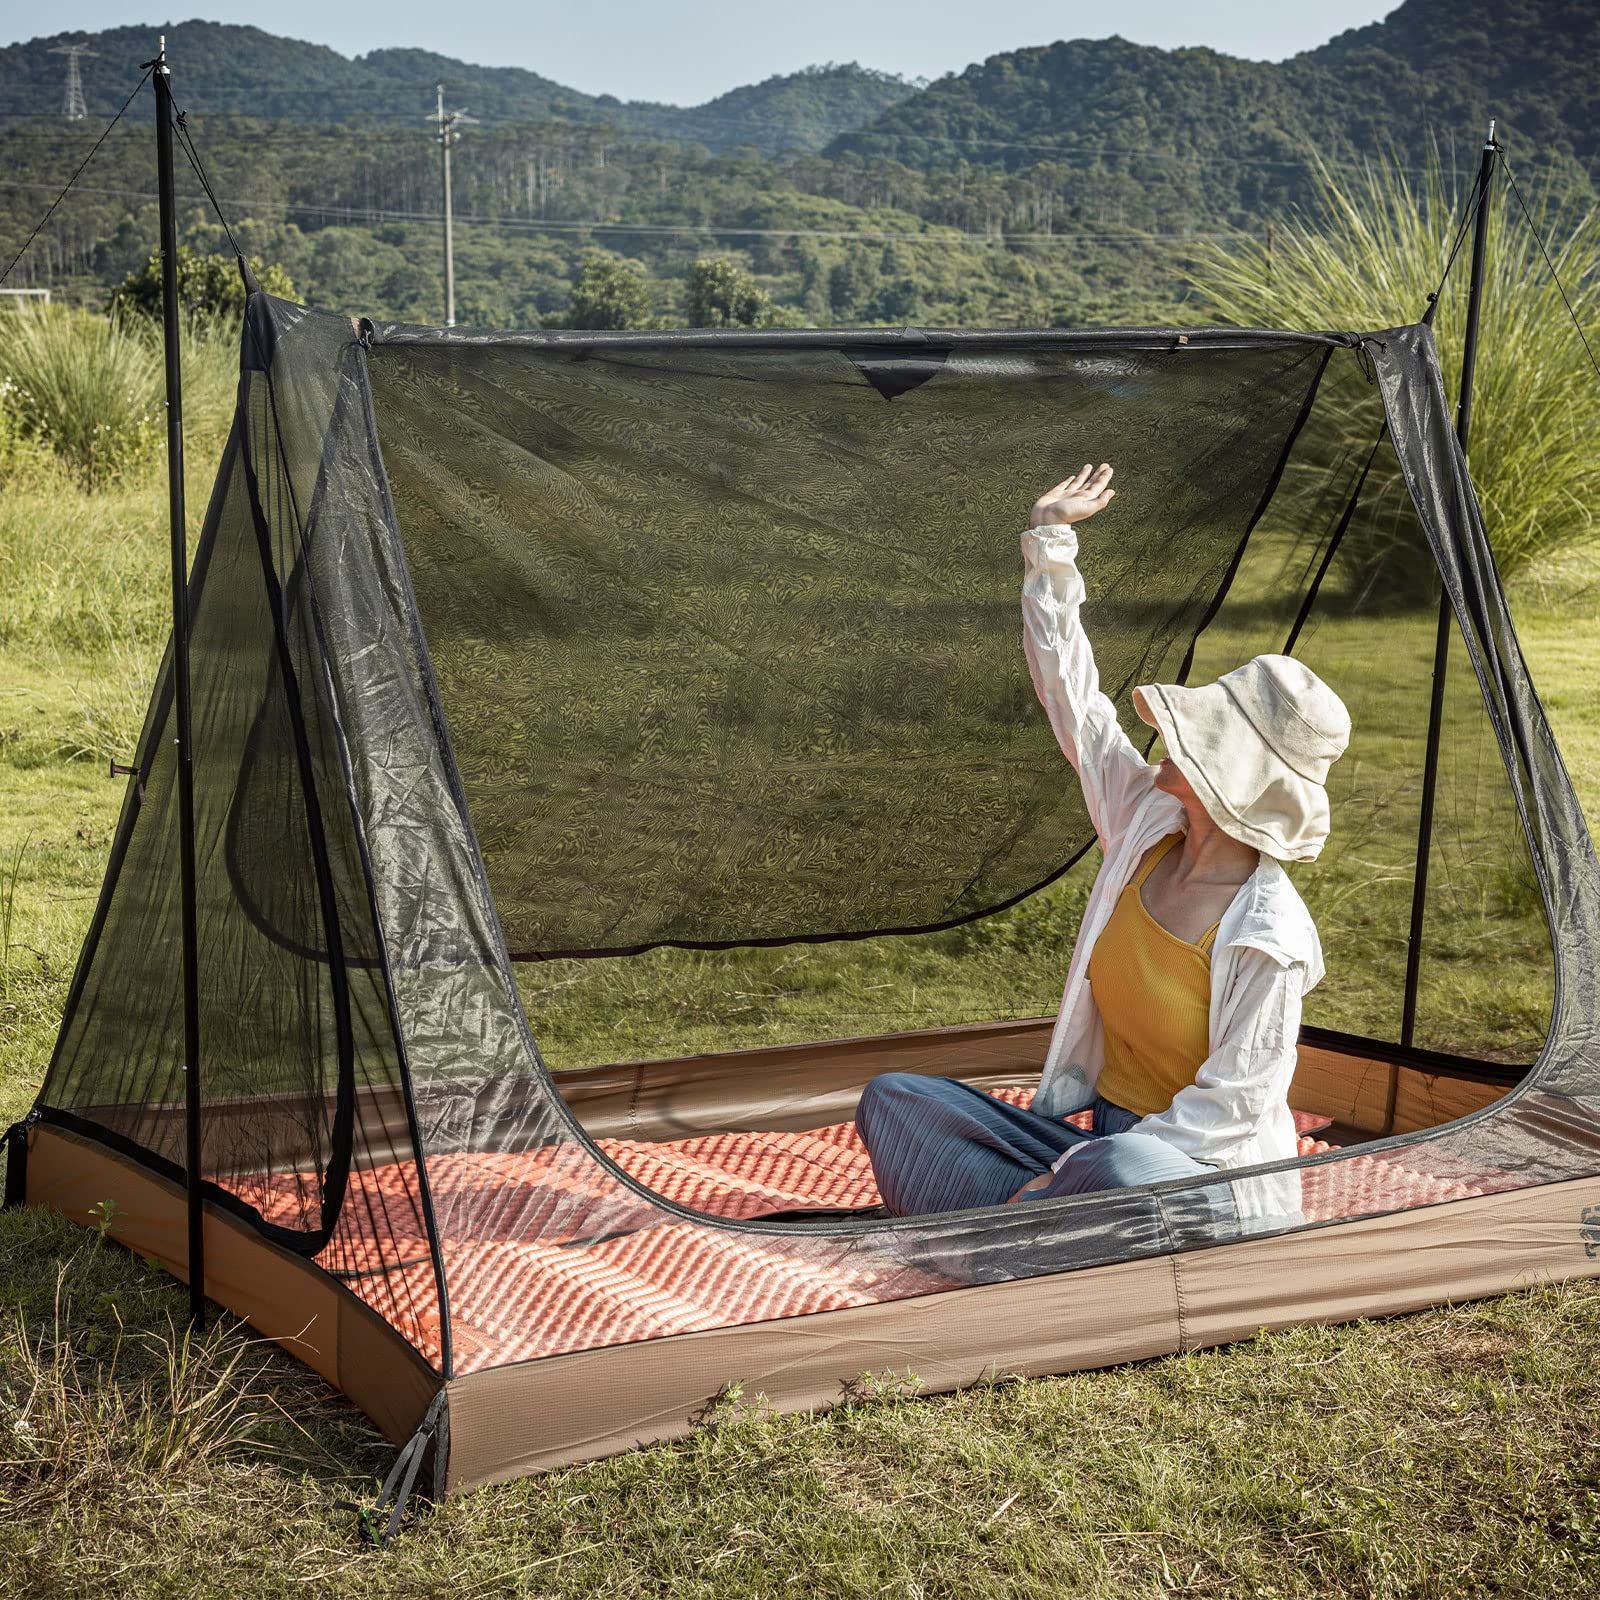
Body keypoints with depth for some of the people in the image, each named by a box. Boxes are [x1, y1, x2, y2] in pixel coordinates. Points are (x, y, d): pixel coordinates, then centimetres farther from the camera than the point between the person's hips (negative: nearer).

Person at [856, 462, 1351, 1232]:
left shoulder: (1267, 938, -22)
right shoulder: (1145, 822, -2)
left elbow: (1228, 1110, -21)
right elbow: (1074, 699, 6)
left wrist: (1065, 1175, -23)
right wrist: (1049, 541, 8)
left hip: (1212, 1187, -7)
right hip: (1096, 1144, 8)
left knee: (1127, 1172, -43)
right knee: (893, 1098, -2)